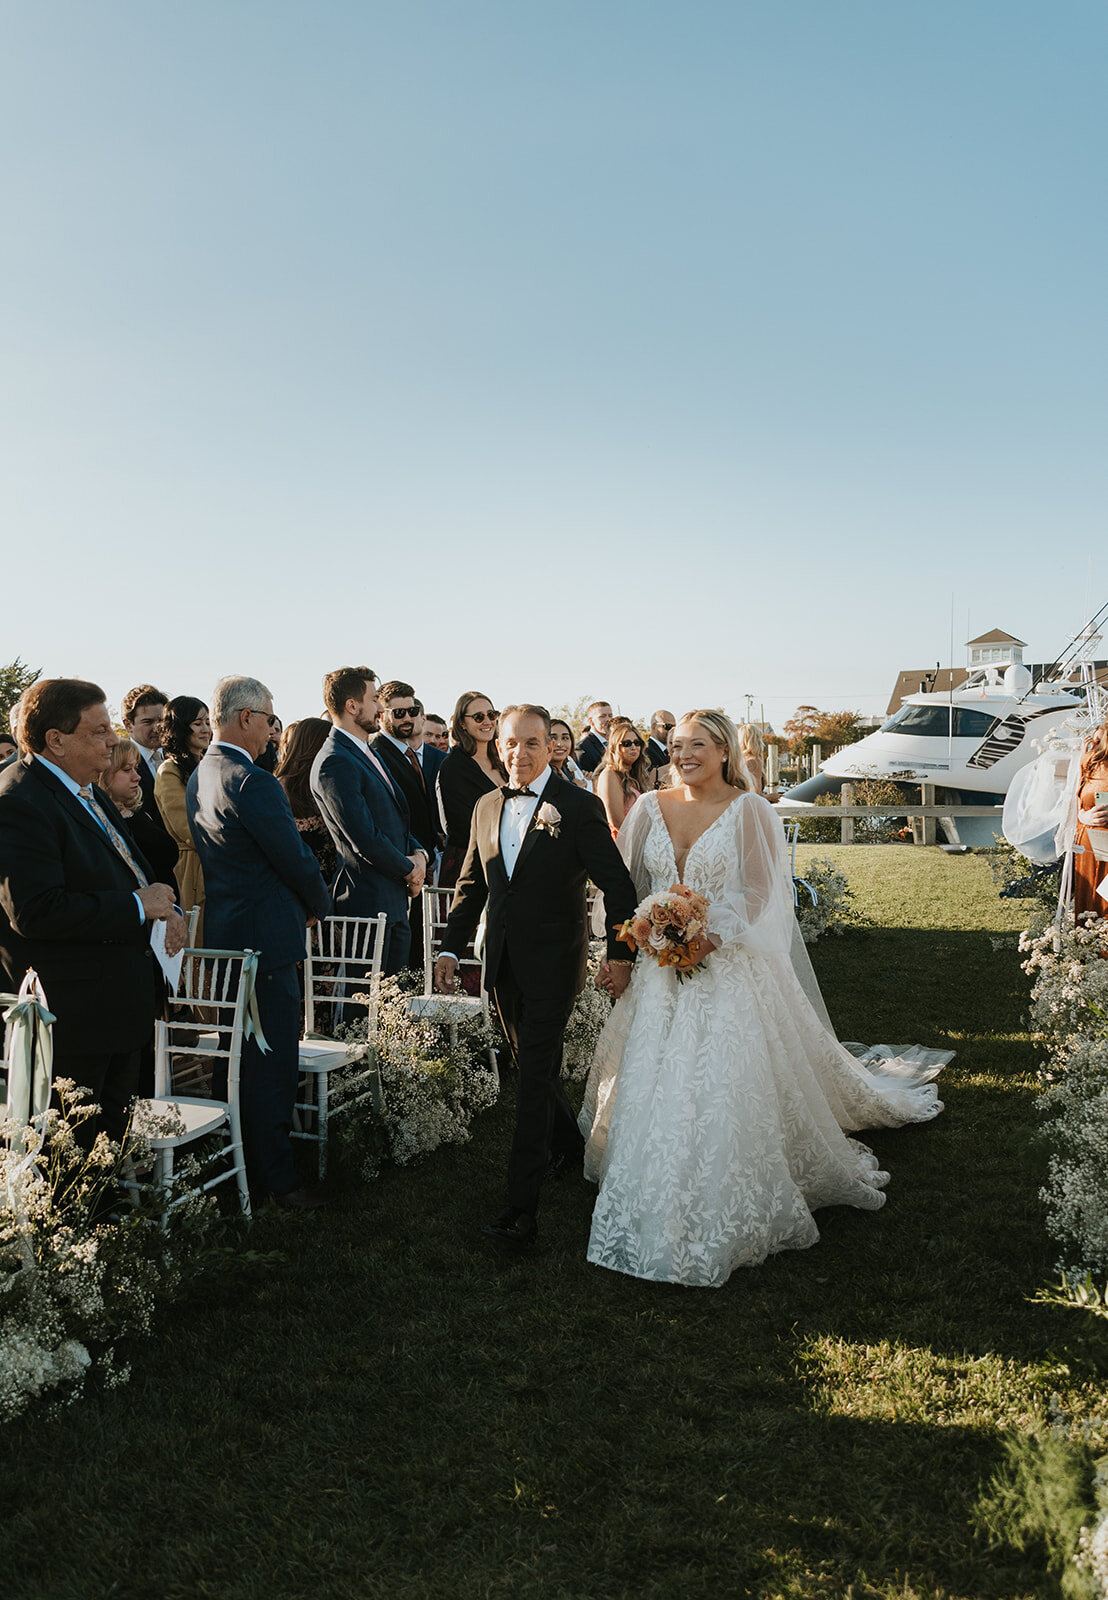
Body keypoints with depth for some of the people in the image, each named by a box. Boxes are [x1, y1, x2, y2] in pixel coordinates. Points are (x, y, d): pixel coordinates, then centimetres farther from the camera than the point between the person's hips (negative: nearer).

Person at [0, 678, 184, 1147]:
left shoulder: (88, 792, 13)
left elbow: (129, 869, 21)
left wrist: (166, 908, -1)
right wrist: (139, 906, -22)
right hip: (73, 1016, -10)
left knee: (114, 1137, 19)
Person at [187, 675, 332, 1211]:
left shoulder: (200, 776, 10)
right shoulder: (253, 783, -22)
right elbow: (297, 860, -18)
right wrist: (318, 905, 3)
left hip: (222, 933, 10)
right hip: (264, 938, -10)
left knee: (235, 1058, 21)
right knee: (272, 1065, -1)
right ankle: (274, 1178, 8)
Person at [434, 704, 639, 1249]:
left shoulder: (579, 806, -10)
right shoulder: (487, 807, 7)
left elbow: (618, 885, -9)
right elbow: (471, 884, 13)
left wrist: (620, 953, -14)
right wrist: (451, 949, 7)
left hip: (552, 965, -6)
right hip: (505, 964, 6)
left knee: (535, 1078, -7)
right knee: (536, 1066, 20)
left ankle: (521, 1206, -3)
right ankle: (569, 1147, 43)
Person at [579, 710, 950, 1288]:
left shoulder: (747, 809, -5)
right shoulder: (650, 808, 6)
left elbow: (758, 891, -7)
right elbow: (628, 883, 12)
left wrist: (711, 936, -17)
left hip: (729, 966, -4)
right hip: (660, 964, 4)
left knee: (724, 1086, -5)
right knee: (650, 1083, 7)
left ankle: (726, 1217, 10)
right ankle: (655, 1206, 25)